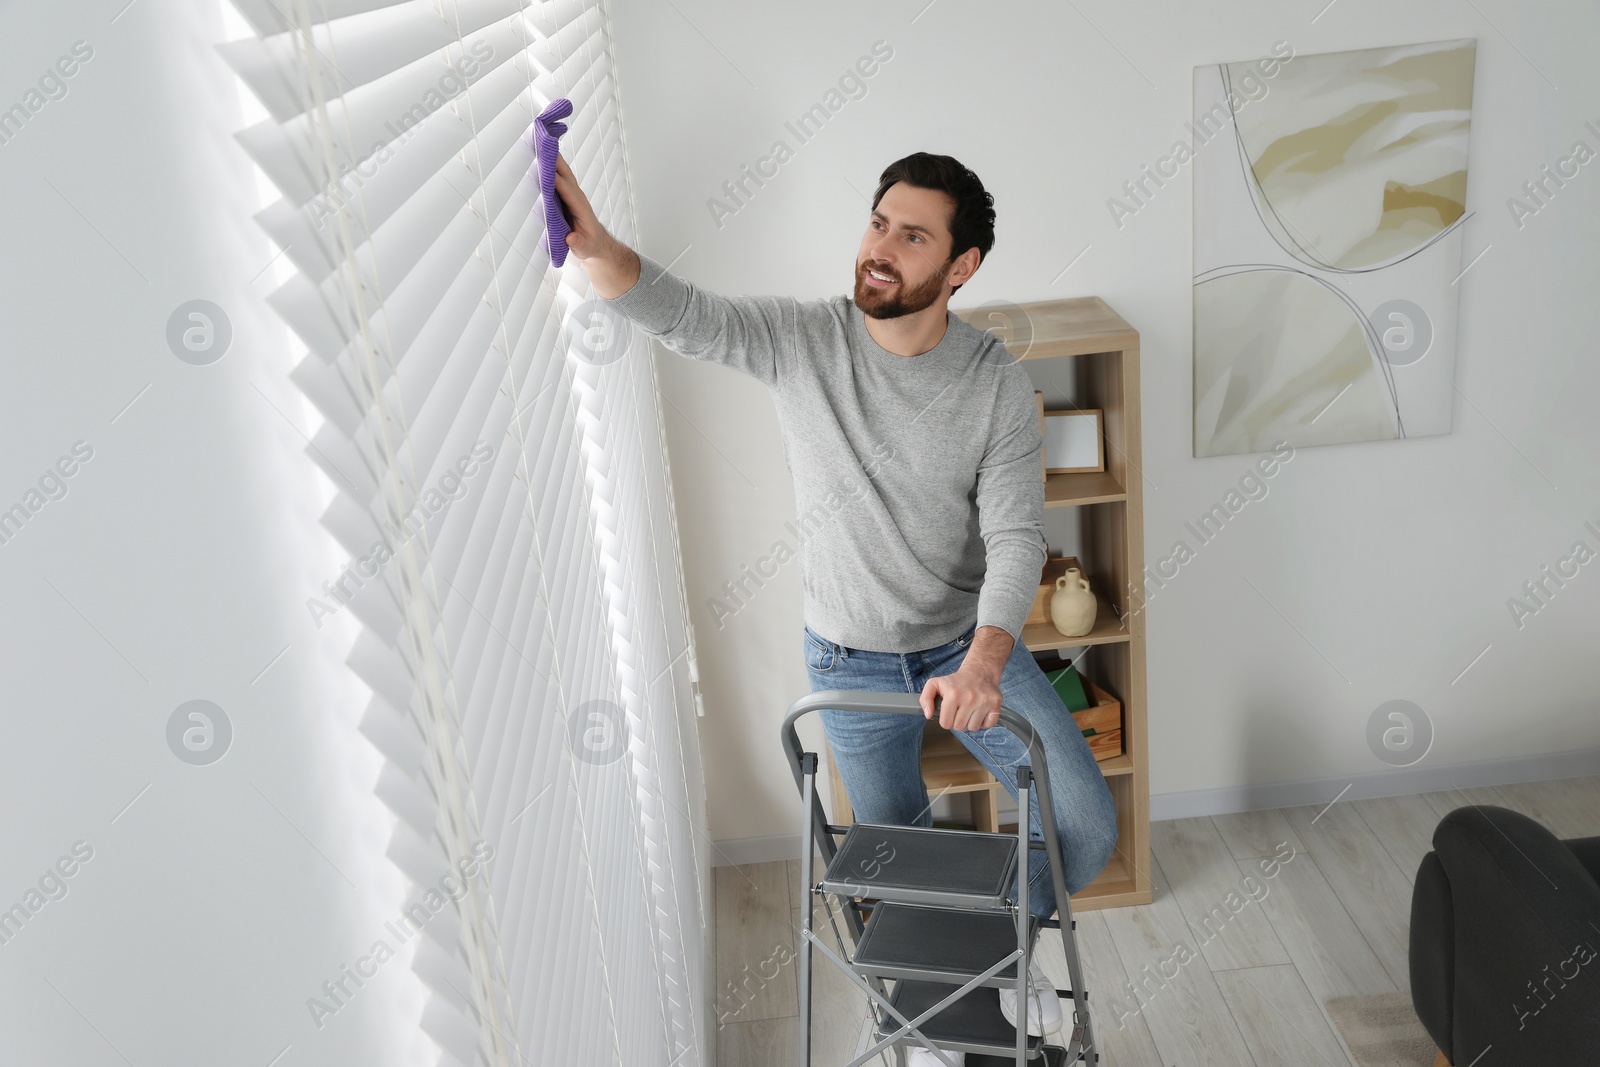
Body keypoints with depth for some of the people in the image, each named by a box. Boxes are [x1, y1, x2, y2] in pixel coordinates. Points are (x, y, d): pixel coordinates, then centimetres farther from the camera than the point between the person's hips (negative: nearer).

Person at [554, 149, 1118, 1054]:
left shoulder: (998, 384, -17)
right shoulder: (801, 339, -16)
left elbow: (1016, 538, -22)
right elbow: (676, 310, -26)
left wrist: (982, 663, -39)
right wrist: (593, 240, -49)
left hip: (971, 643, 0)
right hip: (851, 661, 0)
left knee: (1085, 826, -6)